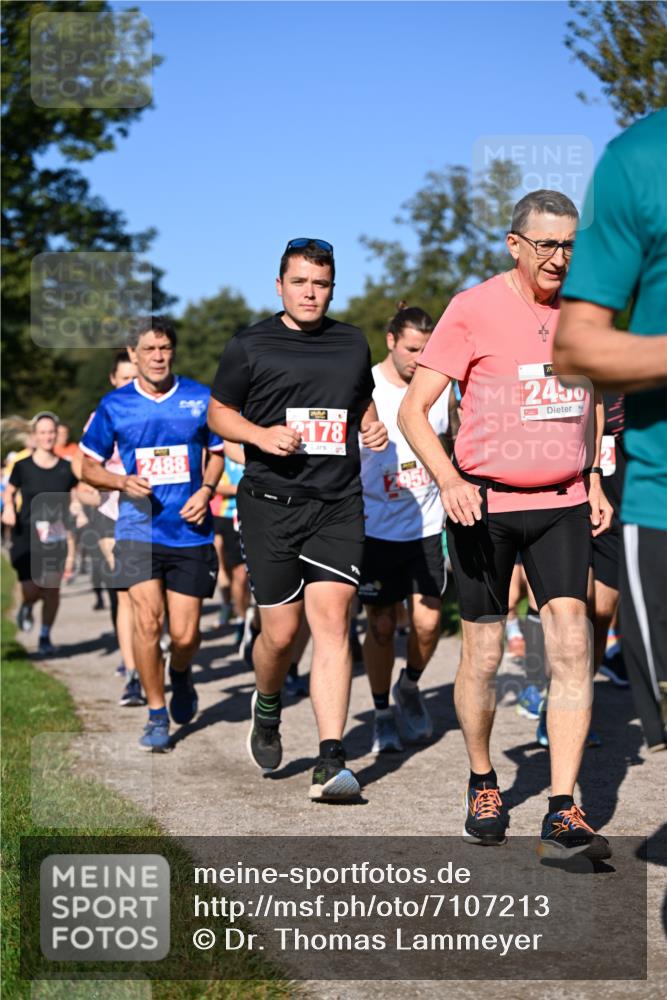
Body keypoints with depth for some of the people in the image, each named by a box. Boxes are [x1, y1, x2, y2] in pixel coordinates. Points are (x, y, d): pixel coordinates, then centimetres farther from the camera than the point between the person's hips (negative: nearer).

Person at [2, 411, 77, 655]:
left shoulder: (66, 469, 2)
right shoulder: (23, 467, -1)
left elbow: (73, 502, 8)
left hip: (56, 537, 1)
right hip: (26, 535, -1)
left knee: (52, 589, -5)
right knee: (32, 591, -5)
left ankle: (45, 637, 13)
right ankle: (27, 607, 32)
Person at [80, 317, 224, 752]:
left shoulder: (200, 398, 2)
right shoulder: (115, 405, 1)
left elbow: (216, 452, 15)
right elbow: (89, 465, 9)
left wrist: (206, 490, -5)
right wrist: (123, 482, -10)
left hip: (190, 532, 1)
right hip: (139, 530, 0)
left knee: (184, 634, 0)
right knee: (148, 619, -14)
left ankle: (181, 673, 37)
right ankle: (157, 715, 3)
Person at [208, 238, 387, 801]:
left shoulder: (352, 344, 14)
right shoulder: (251, 346, 4)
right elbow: (218, 412, 10)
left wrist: (373, 429, 7)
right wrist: (260, 434, -9)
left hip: (339, 504, 2)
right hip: (271, 501, -2)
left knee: (332, 619, -12)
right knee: (281, 632, 1)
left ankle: (331, 762, -14)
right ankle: (267, 710, 35)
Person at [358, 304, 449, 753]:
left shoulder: (441, 390, 2)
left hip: (427, 526, 2)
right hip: (376, 527, -2)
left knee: (427, 623, -3)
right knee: (382, 625, 2)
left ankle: (410, 687, 27)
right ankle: (383, 714, 19)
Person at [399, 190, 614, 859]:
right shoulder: (473, 309, -7)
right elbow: (413, 410, -8)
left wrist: (592, 480, 14)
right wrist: (450, 482, -23)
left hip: (562, 504, 3)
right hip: (484, 503, -3)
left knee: (571, 641, -11)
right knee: (482, 654, 4)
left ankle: (562, 814, -8)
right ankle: (482, 783, 29)